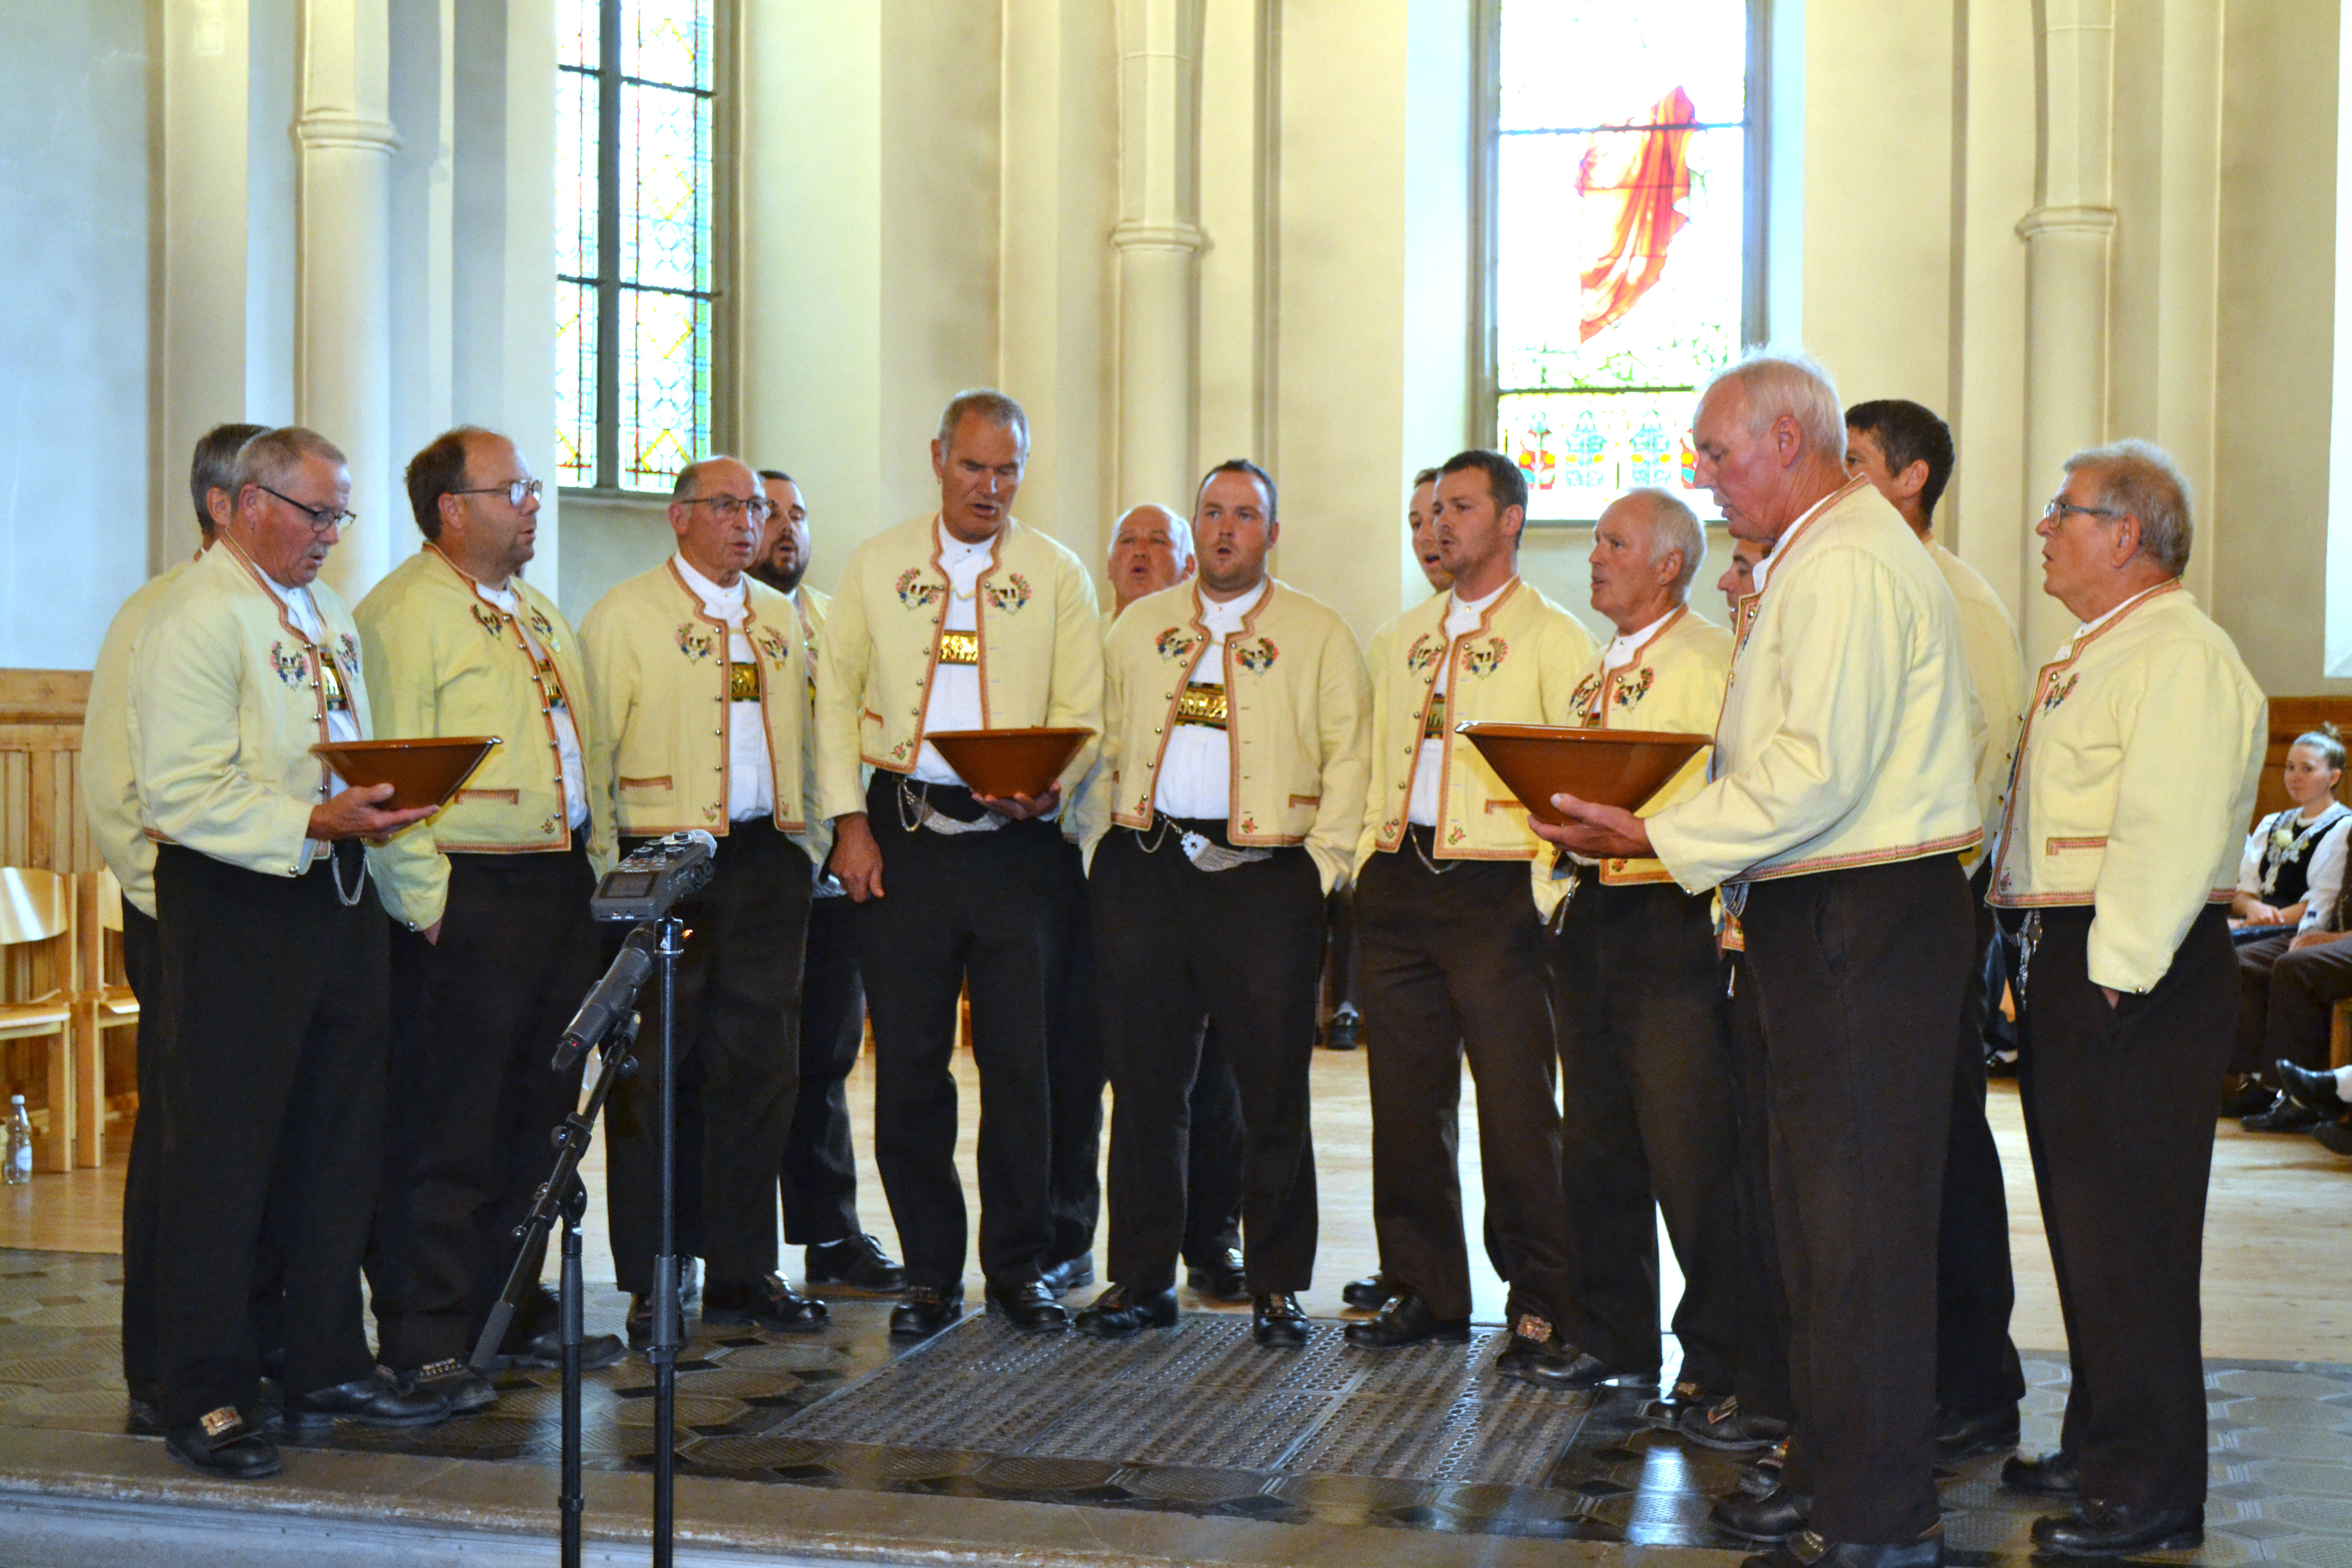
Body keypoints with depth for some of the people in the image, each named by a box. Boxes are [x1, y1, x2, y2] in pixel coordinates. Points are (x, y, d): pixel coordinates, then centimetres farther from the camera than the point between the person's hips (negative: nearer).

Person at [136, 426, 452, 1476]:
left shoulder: (327, 614, 17)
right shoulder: (198, 620, -11)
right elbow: (183, 794, -18)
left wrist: (414, 894, 18)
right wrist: (313, 825, -26)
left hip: (339, 896, 9)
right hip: (236, 905, -9)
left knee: (340, 1143, 13)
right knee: (223, 1153, -2)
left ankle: (327, 1369, 25)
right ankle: (207, 1402, 7)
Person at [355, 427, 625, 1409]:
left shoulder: (539, 614, 19)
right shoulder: (402, 612, -9)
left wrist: (599, 865, 16)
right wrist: (424, 904, -19)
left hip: (562, 886, 9)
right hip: (466, 899, -9)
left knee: (536, 1118, 15)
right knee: (444, 1132, -4)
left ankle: (514, 1310, 26)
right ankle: (424, 1345, 4)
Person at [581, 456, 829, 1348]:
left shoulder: (782, 620, 16)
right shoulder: (624, 615, 0)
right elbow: (591, 749, -2)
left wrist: (809, 842, 13)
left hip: (767, 863, 5)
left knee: (758, 1068, 7)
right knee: (655, 1074, -1)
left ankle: (741, 1272, 16)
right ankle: (651, 1284, 7)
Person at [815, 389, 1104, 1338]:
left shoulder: (1057, 575, 7)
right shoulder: (877, 565, 10)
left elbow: (1084, 715, 4)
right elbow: (837, 693, 9)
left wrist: (1048, 786, -16)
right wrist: (849, 820, -1)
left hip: (1019, 841, -1)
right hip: (903, 833, 1)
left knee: (1020, 1061, 0)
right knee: (909, 1062, 3)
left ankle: (1020, 1267, 14)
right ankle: (930, 1271, 13)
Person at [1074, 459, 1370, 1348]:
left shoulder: (1319, 635, 6)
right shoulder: (1138, 628, 15)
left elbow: (1347, 760, 3)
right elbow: (1103, 743, 18)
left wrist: (1322, 867, -6)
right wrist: (1106, 850, 8)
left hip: (1267, 875, -2)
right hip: (1146, 869, 3)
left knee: (1273, 1090, 1)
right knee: (1144, 1084, 6)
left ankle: (1276, 1285, 11)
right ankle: (1142, 1279, 16)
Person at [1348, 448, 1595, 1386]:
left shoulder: (1553, 638, 2)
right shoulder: (1398, 641, 19)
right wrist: (1363, 863, 12)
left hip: (1495, 887, -5)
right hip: (1398, 886, 6)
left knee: (1517, 1109, -6)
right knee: (1407, 1100, 7)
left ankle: (1541, 1311, 3)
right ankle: (1425, 1293, 19)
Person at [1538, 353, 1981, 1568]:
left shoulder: (1847, 566, -16)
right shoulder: (1811, 561, 19)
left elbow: (1816, 772, -23)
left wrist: (1657, 836, -17)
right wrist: (1665, 819, 12)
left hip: (1859, 921, -11)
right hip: (1820, 912, 11)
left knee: (1858, 1221, -6)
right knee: (1816, 1207, 16)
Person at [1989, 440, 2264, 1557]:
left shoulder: (2181, 656, -14)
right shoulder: (2092, 658, 19)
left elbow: (2168, 836, -22)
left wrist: (2115, 981, -23)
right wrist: (2057, 977, 16)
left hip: (2142, 977, -10)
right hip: (2072, 960, 10)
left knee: (2129, 1230, -6)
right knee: (2083, 1218, 16)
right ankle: (2100, 1449, 28)